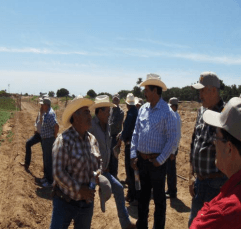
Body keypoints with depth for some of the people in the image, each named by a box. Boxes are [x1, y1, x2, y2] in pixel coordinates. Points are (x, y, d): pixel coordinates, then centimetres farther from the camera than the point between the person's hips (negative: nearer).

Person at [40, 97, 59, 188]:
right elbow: (41, 122, 24)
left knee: (48, 160, -1)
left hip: (49, 140, -10)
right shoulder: (46, 113, 8)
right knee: (46, 159, 22)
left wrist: (54, 136, -20)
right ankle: (46, 177, 38)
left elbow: (56, 126, -31)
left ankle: (50, 181, 10)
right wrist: (42, 113, 12)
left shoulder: (50, 114, -24)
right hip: (45, 139, 11)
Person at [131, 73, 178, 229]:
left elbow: (172, 140, -14)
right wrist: (133, 155, 2)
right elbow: (136, 133, 9)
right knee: (143, 195, 20)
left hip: (156, 161, -6)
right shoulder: (143, 109, 5)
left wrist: (160, 160, -15)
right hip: (141, 159, 6)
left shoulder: (167, 112, -13)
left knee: (159, 198, 9)